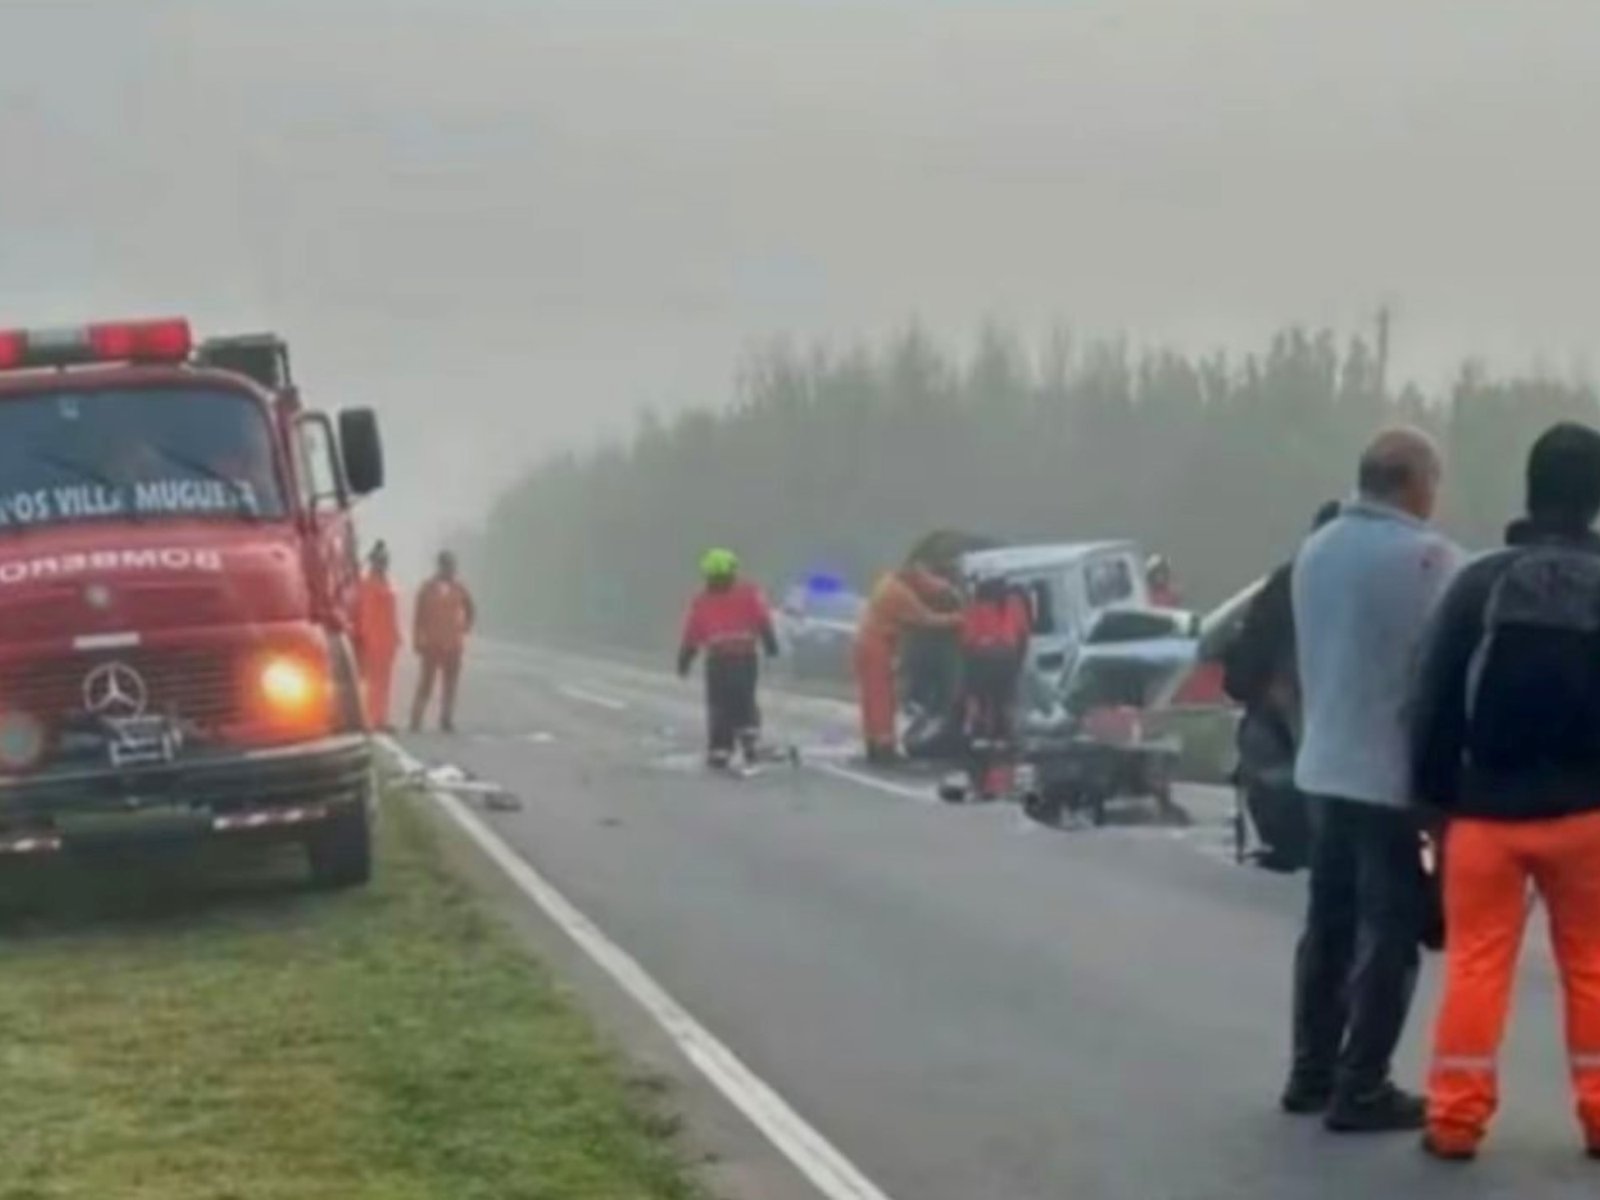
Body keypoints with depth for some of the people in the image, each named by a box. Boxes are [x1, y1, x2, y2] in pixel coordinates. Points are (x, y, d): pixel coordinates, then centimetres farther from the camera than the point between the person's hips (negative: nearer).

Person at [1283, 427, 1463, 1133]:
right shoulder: (1427, 557, -16)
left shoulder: (1314, 552, 8)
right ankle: (1360, 1091, 1)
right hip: (1397, 774, -8)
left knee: (1328, 925, 16)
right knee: (1388, 936, -1)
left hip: (1324, 767, 8)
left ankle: (1312, 1075, 22)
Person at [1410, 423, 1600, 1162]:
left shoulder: (1481, 584, -5)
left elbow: (1435, 701, -4)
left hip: (1489, 807, 0)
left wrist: (1435, 795, 4)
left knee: (1477, 964, 4)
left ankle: (1456, 1117, 3)